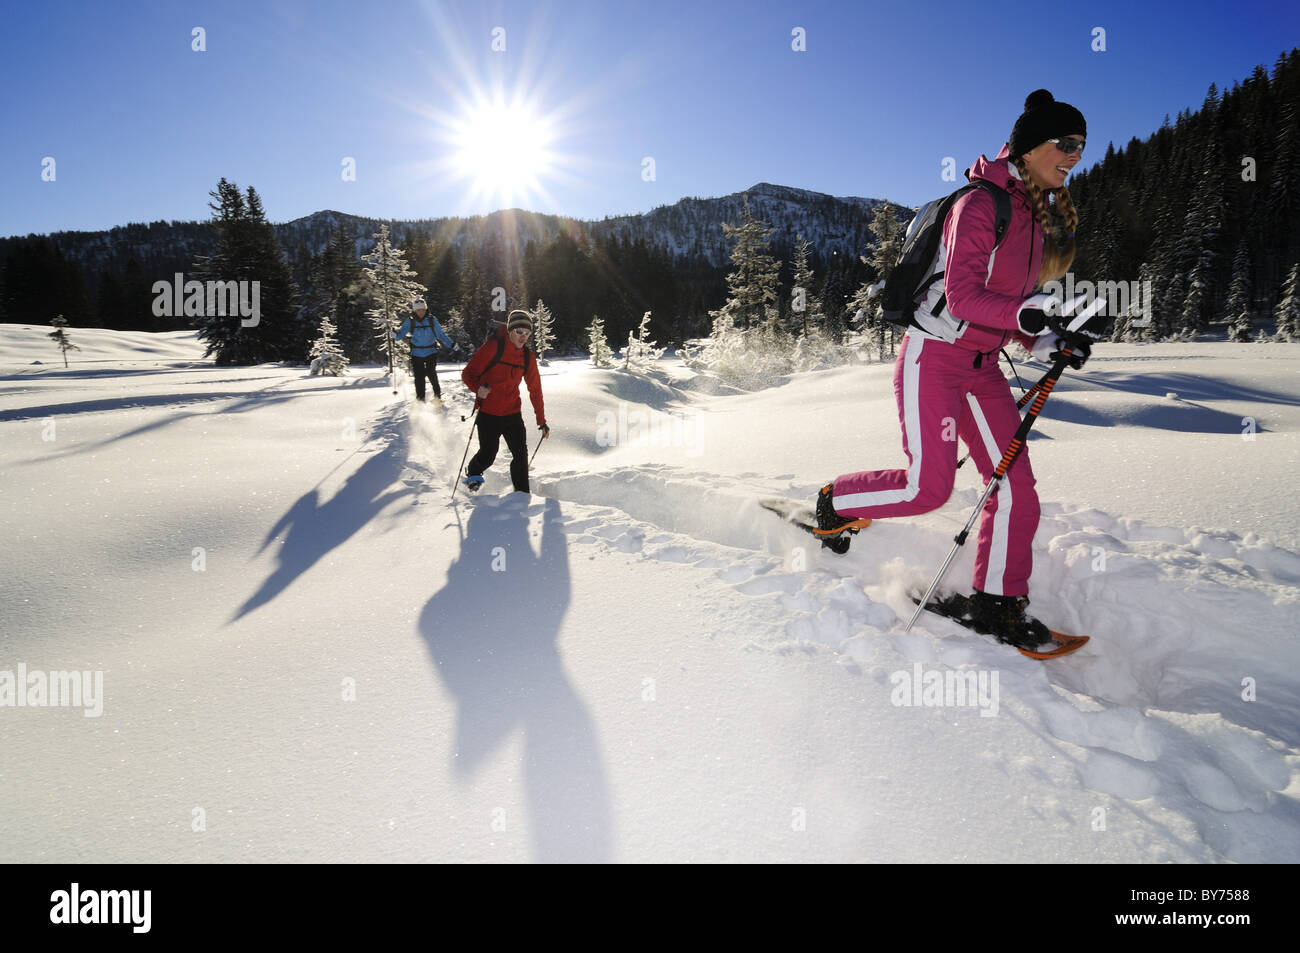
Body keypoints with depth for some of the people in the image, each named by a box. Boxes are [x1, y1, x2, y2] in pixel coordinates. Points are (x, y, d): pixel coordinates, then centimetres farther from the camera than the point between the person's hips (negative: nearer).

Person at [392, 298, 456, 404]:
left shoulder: (432, 320, 2)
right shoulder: (410, 321, 1)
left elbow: (441, 334, 6)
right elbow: (402, 331, -8)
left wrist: (451, 345, 0)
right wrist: (396, 336, -30)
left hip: (431, 352, -1)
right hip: (417, 354, 1)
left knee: (431, 374, -16)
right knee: (419, 377, -3)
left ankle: (437, 396, -1)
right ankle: (420, 400, 10)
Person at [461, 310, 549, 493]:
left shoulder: (528, 357, 3)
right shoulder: (493, 347, -12)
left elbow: (535, 390, 10)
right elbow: (468, 373, -10)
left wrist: (542, 421, 10)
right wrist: (478, 388, -32)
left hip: (513, 413, 4)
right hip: (488, 413, -4)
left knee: (521, 455, -3)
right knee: (488, 455, 1)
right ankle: (472, 472, 34)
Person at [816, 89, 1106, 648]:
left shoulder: (1038, 218, 13)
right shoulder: (981, 203, -14)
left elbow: (1012, 299, 16)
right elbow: (962, 295, -23)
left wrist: (1047, 342, -1)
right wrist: (1028, 313, -37)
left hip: (982, 366, 8)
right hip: (933, 357, -8)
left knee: (1017, 488, 0)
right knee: (929, 488, -10)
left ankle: (998, 604, 12)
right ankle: (835, 502, 17)